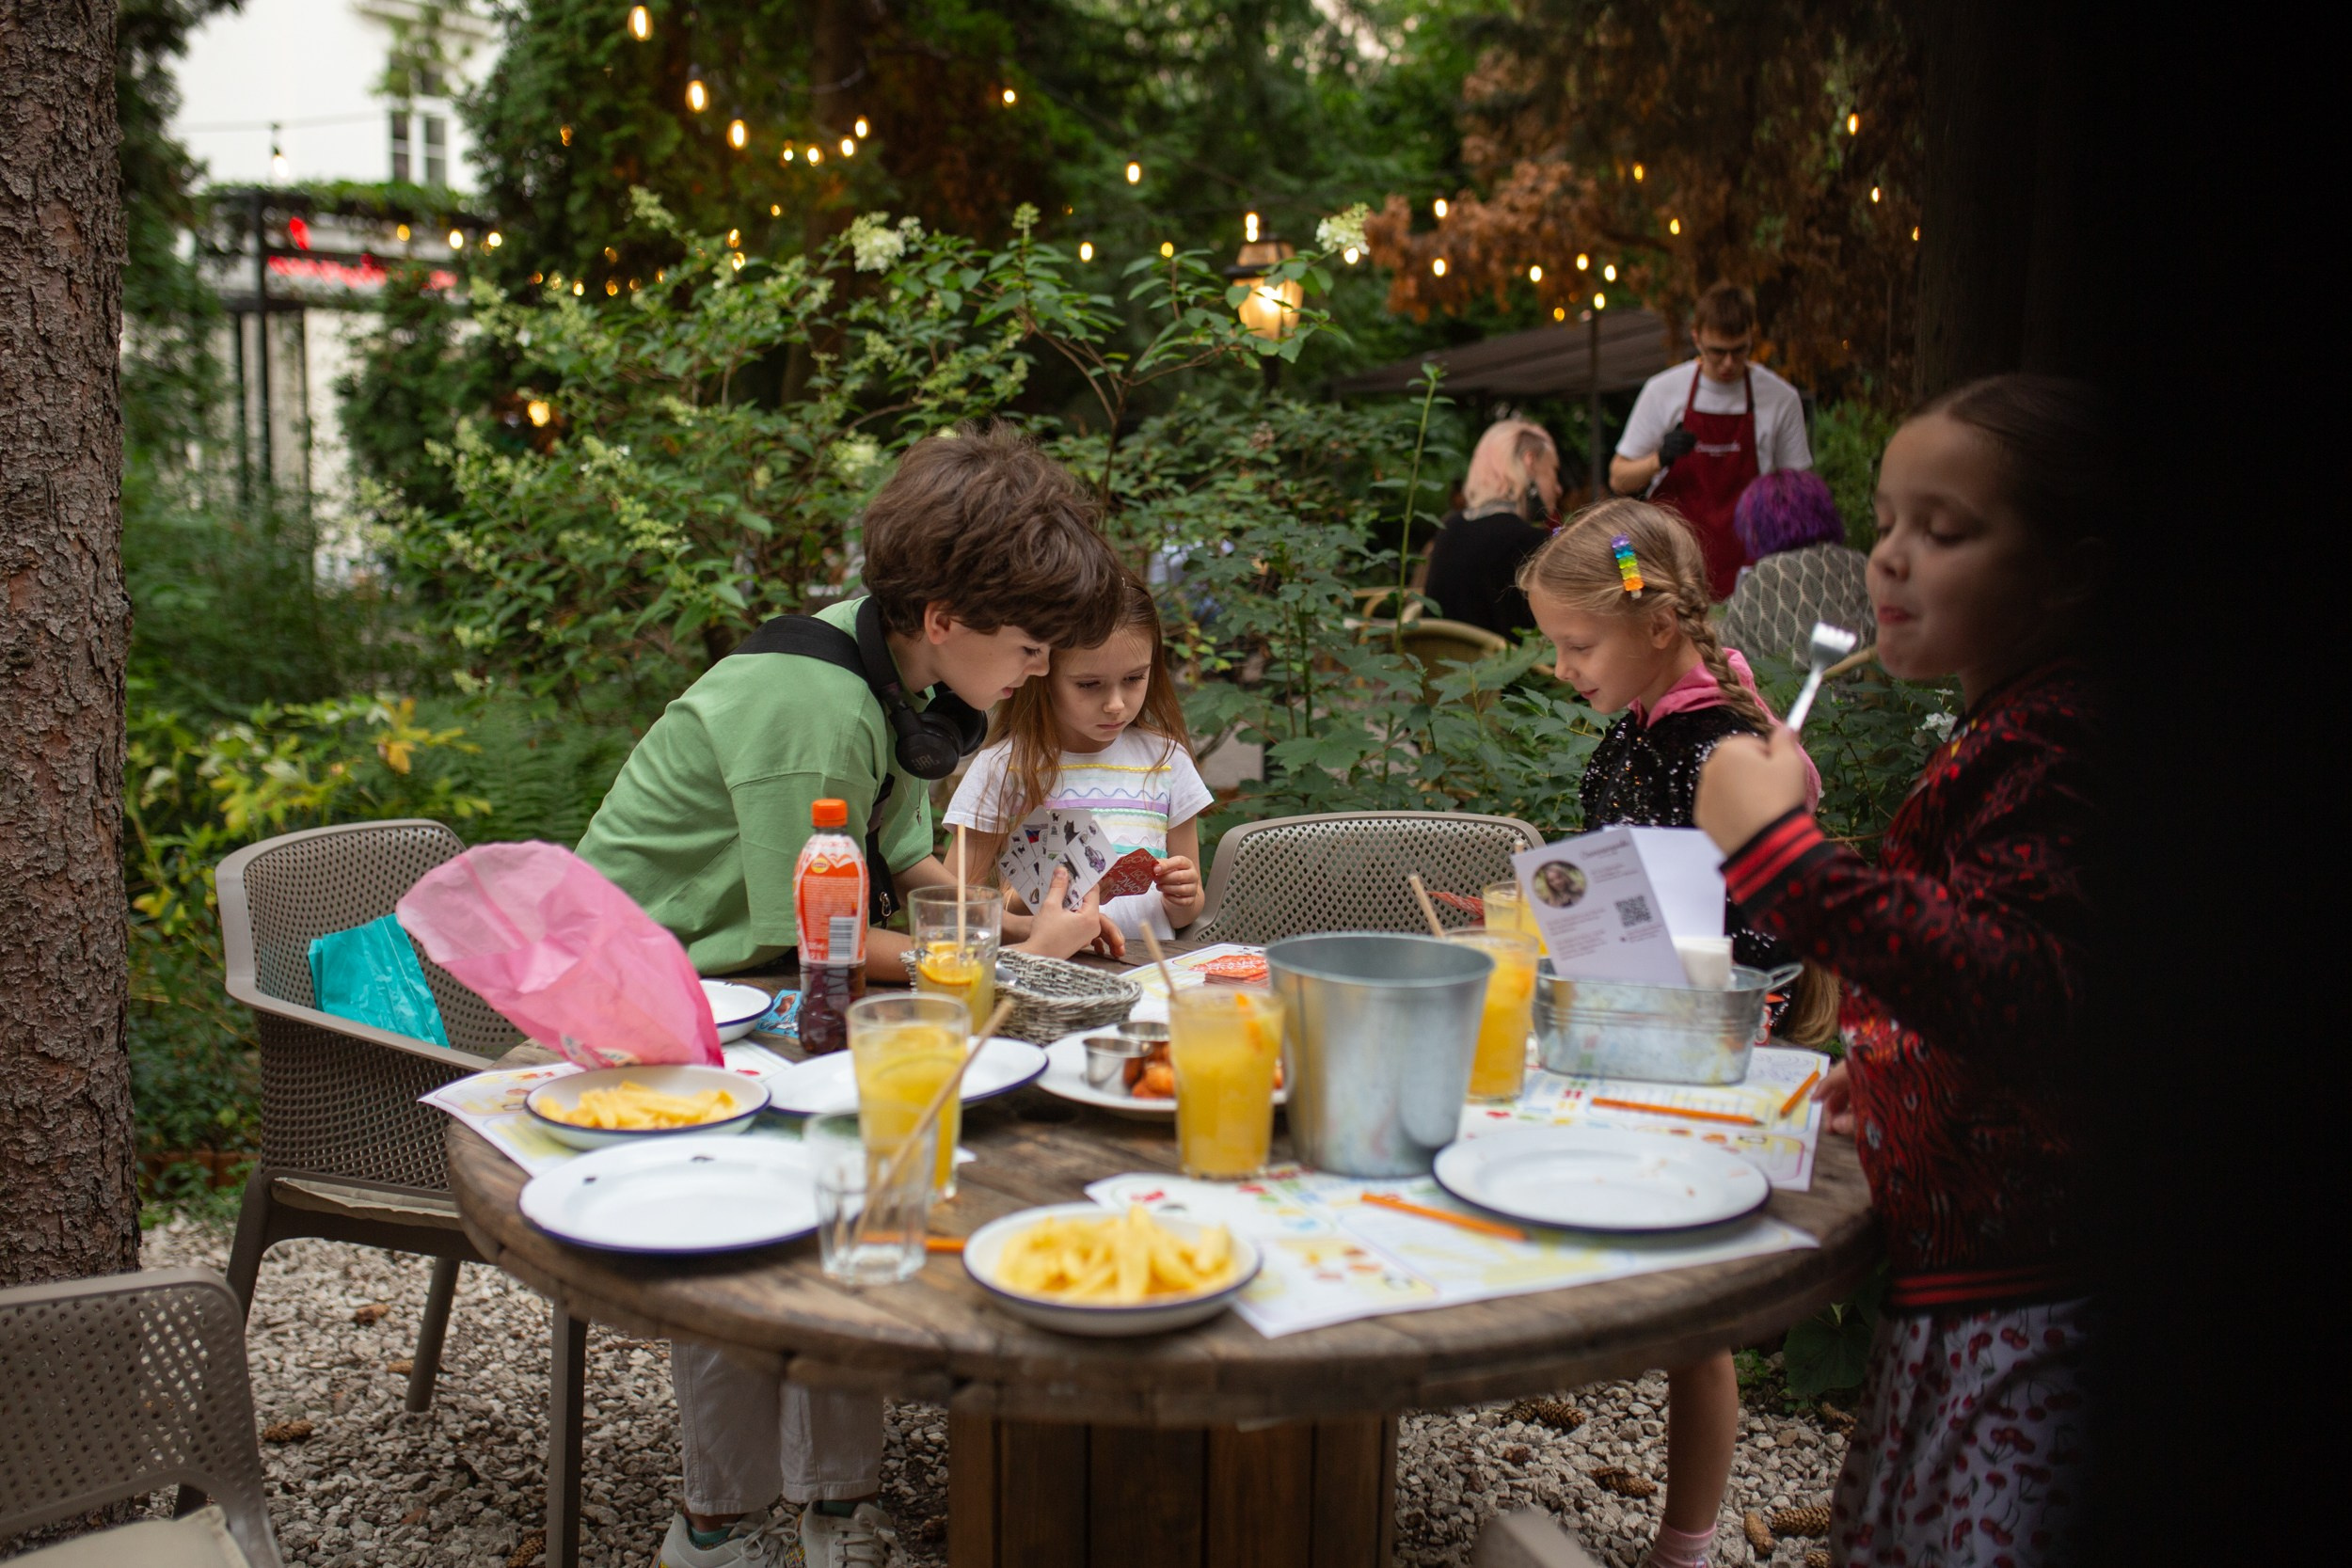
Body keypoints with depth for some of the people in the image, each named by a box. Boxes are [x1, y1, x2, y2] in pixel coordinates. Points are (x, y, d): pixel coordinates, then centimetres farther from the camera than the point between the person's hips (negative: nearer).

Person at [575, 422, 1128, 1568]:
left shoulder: (891, 668, -2)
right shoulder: (809, 707, -30)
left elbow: (902, 865, 7)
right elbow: (817, 938, -25)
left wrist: (1032, 919, -9)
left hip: (742, 988, 8)